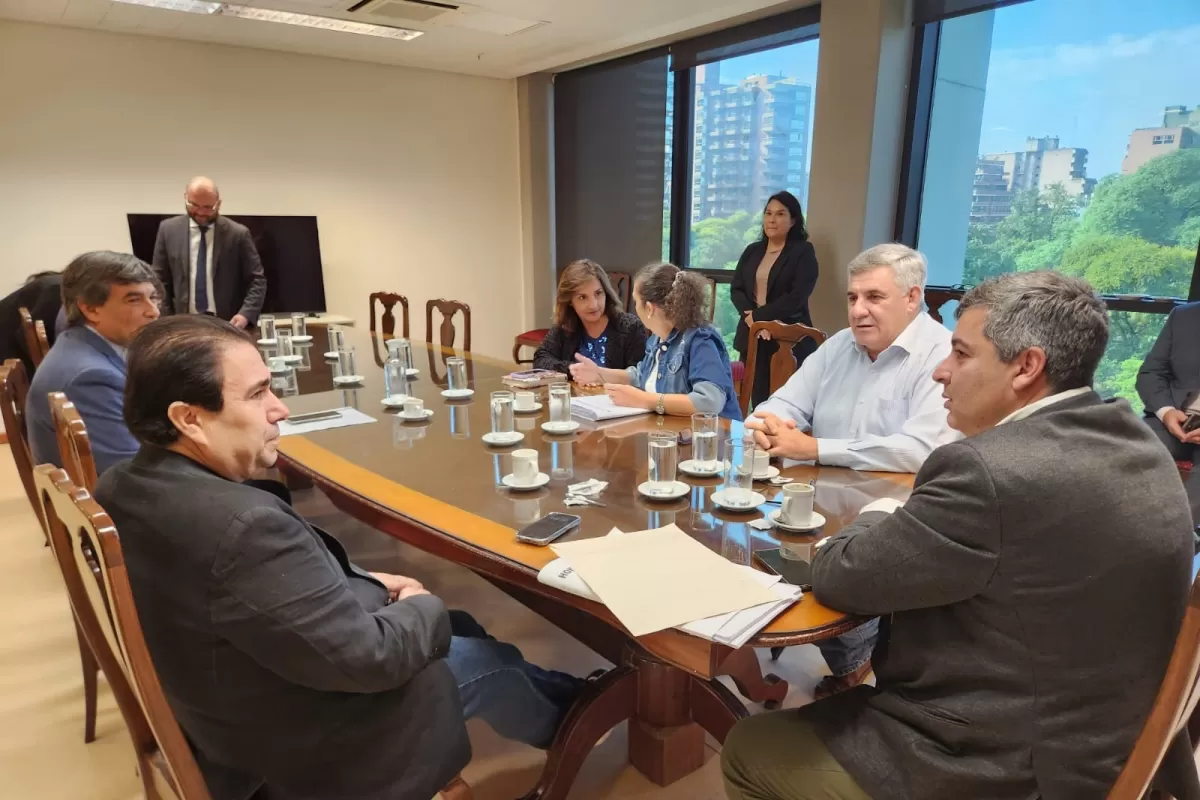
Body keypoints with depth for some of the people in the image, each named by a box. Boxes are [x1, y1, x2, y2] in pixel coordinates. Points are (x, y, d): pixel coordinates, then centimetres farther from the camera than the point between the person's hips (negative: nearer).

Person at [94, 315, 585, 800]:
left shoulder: (123, 489, -7)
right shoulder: (244, 526, -39)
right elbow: (370, 656, -29)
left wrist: (363, 583, 1)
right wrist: (424, 608, -10)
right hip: (302, 753, -8)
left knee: (458, 629, 20)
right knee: (479, 657, 14)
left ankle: (542, 695, 45)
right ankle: (565, 721, 44)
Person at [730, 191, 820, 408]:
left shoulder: (803, 251, -1)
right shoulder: (752, 250, 15)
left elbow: (797, 297, -12)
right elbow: (736, 289, 7)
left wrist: (759, 316, -12)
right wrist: (751, 317, -11)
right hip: (752, 336, 5)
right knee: (758, 401, 7)